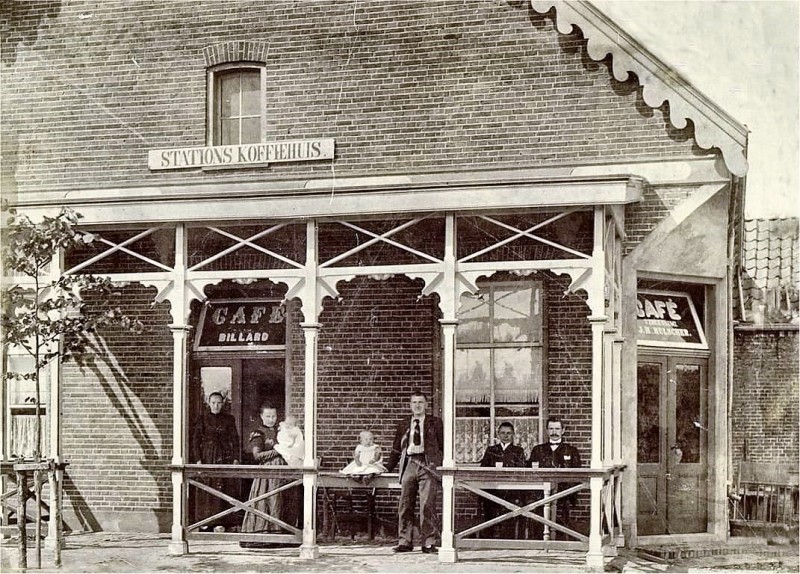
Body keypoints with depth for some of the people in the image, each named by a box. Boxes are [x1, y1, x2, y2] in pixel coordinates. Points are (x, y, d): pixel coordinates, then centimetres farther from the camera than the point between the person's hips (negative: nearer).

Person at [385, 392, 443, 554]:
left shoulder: (434, 422, 10)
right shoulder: (404, 424, 17)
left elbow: (443, 445, 7)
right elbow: (396, 449, 20)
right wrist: (388, 467, 13)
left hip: (428, 466, -3)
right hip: (409, 465, 3)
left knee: (427, 505, -8)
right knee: (405, 505, 1)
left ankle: (428, 543, -4)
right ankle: (405, 542, 7)